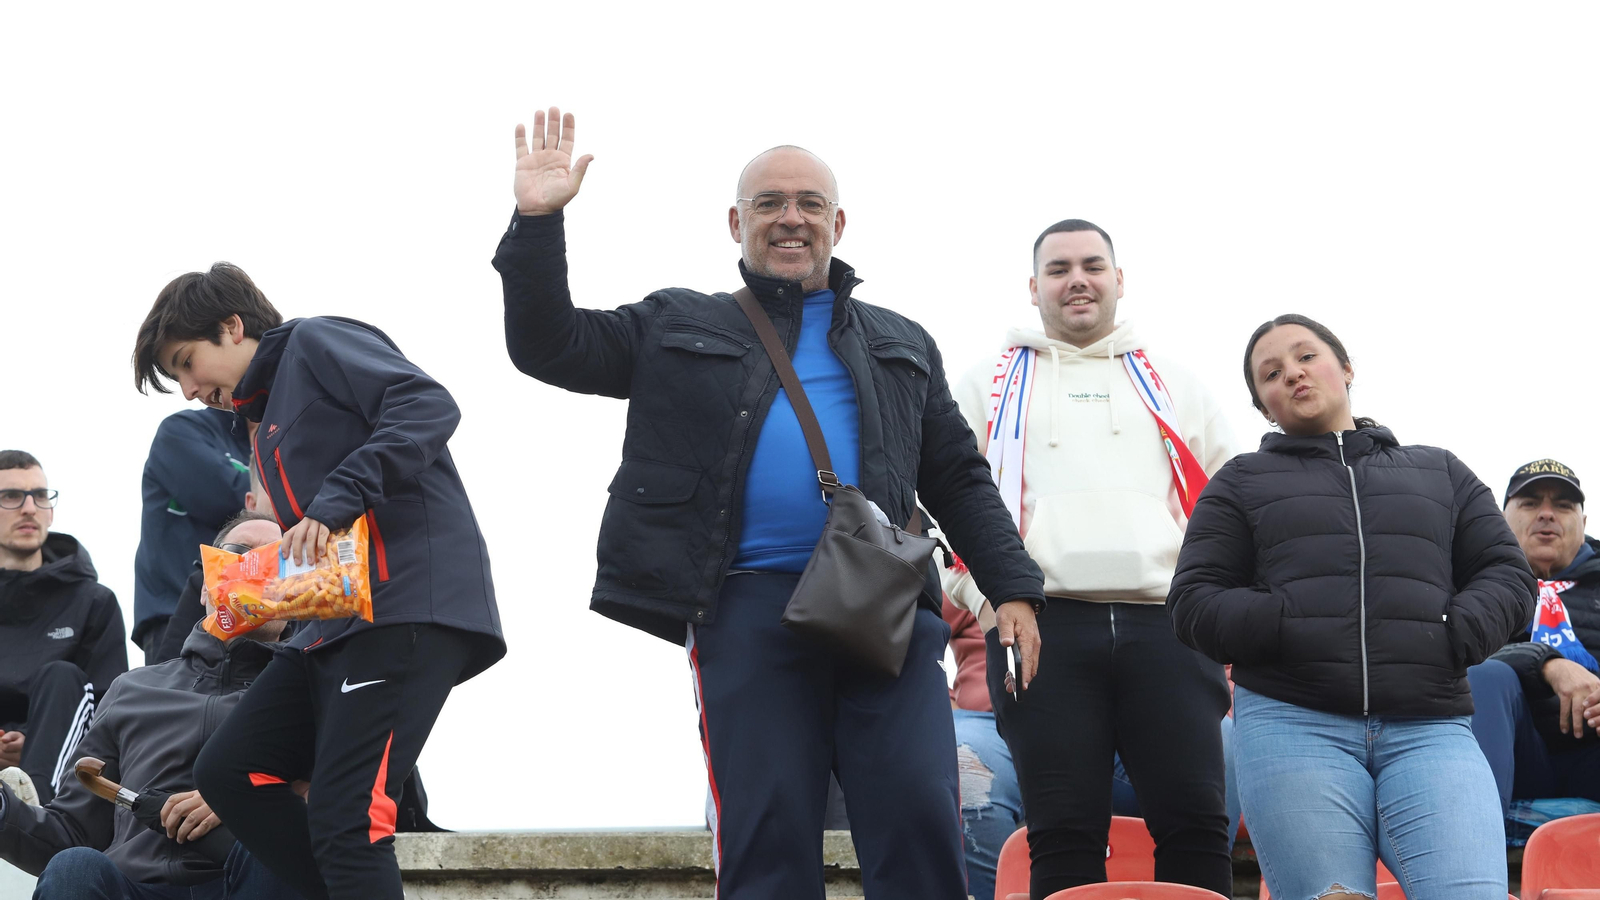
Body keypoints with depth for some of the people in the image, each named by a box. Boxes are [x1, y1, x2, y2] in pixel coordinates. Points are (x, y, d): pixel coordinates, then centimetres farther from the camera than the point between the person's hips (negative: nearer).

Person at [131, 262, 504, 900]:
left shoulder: (317, 343, 2)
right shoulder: (267, 418, 28)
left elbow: (429, 405, -15)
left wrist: (338, 498, -23)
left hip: (409, 605, -11)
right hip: (337, 620, 11)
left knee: (344, 818, -18)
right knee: (226, 771, 7)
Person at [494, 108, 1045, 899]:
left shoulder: (903, 346, 23)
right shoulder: (680, 328, 18)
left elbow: (959, 479, 21)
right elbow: (548, 346, 11)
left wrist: (1012, 588, 10)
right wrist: (537, 222, -1)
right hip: (750, 607, -1)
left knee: (922, 820, -8)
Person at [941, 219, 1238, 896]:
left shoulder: (1173, 385, 23)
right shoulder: (990, 386, 20)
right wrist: (992, 600, -1)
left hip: (1166, 628, 1)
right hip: (1042, 627, -1)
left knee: (1196, 826, -8)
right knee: (1064, 837, -5)